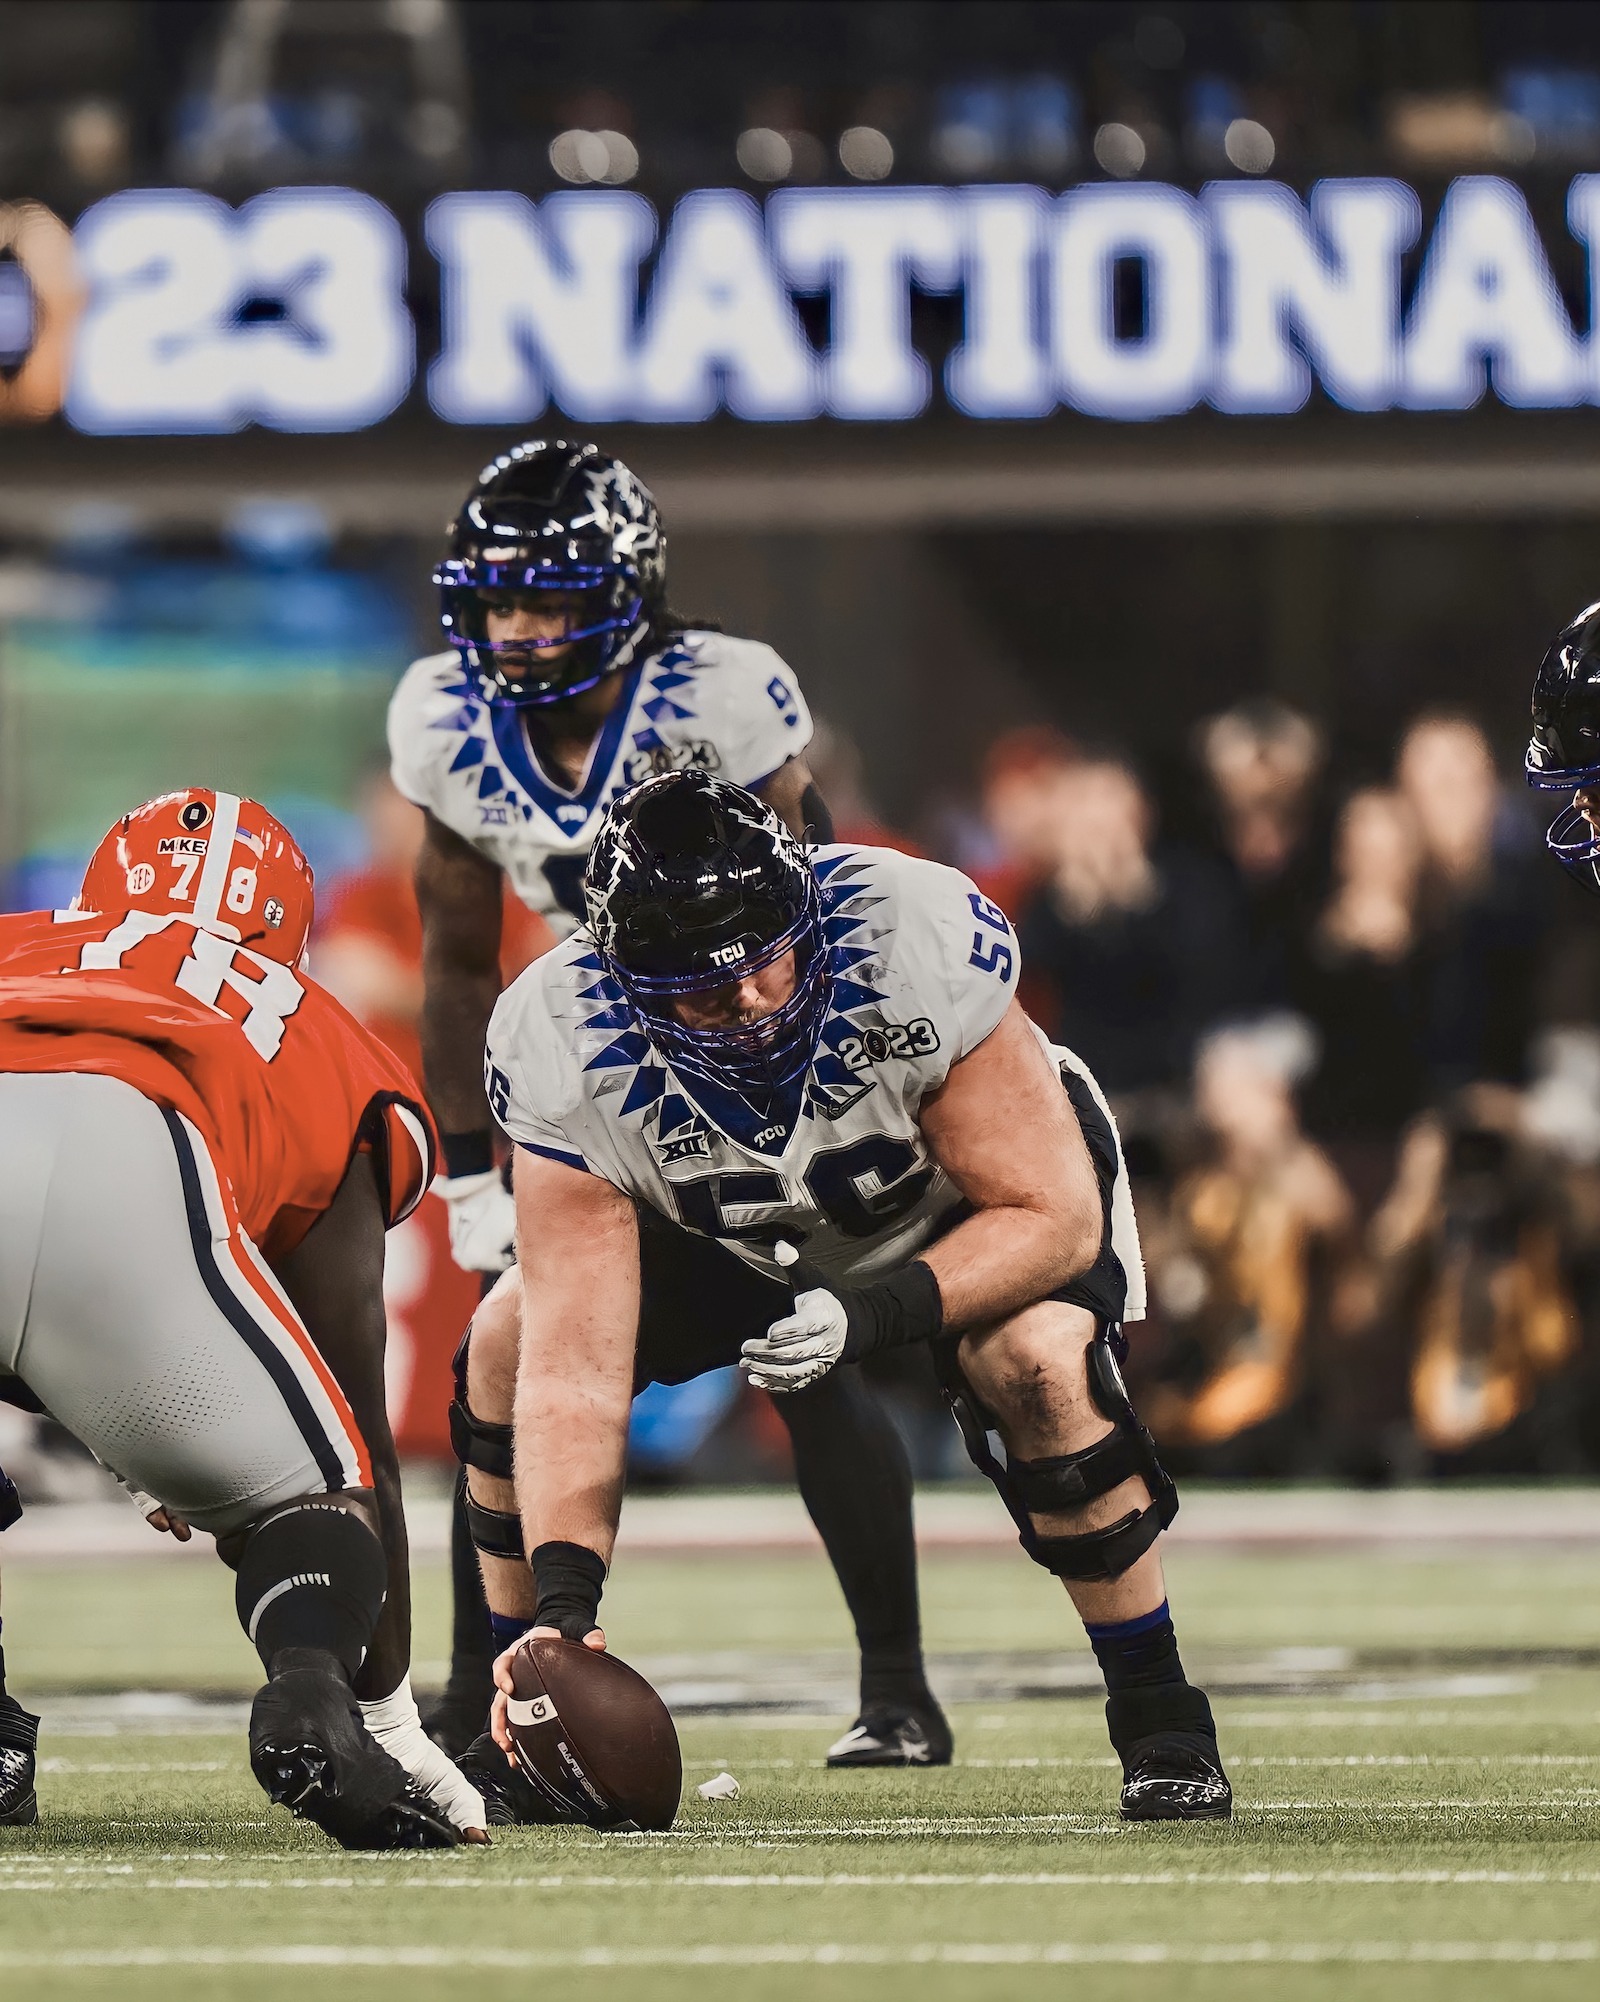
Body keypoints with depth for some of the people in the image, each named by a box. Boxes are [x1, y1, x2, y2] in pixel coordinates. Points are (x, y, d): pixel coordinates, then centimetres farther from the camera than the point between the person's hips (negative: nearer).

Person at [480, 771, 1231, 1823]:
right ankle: (517, 1731, 3)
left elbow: (1052, 1215, -30)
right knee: (510, 1347, -17)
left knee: (1036, 1360, -33)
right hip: (734, 1230, 3)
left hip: (982, 1194, -3)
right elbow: (577, 1368, -34)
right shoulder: (565, 1057, -33)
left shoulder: (918, 949, -40)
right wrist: (563, 1598, -46)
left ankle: (1159, 1713, -12)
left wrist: (876, 1315, -46)